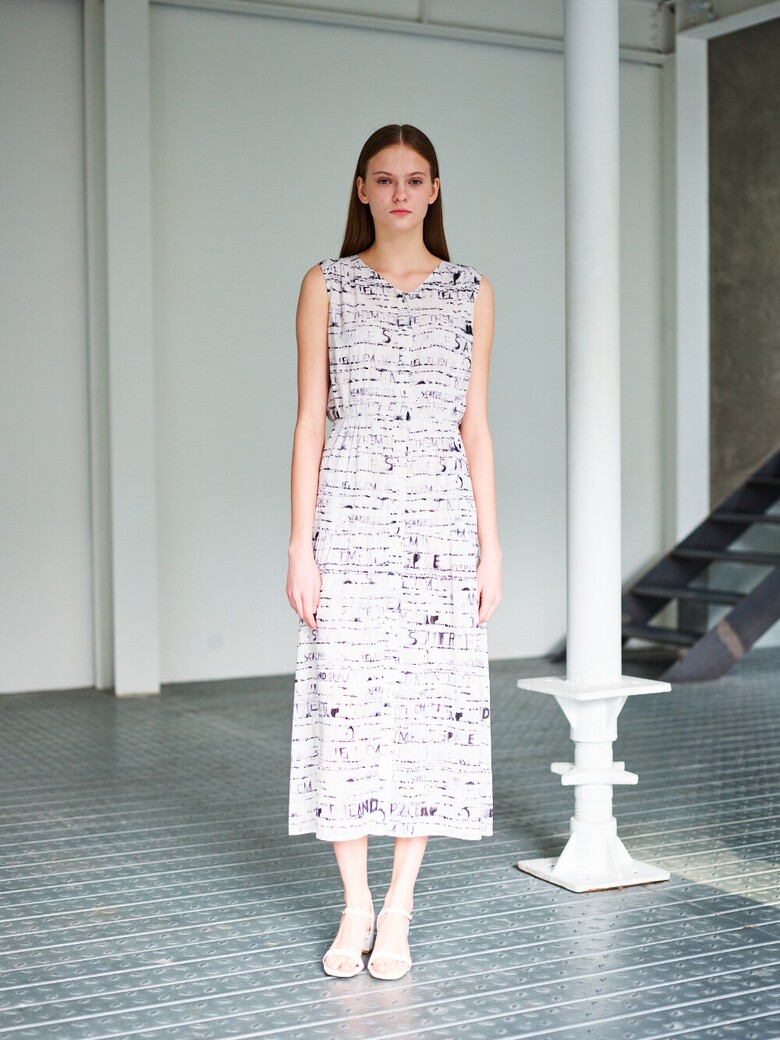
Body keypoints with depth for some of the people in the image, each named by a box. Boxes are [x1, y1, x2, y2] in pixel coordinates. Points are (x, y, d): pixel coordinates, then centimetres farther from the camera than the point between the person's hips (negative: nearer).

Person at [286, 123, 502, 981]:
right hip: (351, 516, -1)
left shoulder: (471, 293, 9)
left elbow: (475, 426, 9)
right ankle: (356, 907, 13)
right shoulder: (326, 287, 6)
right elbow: (310, 420, 3)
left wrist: (490, 543, 4)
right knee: (346, 700, -2)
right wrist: (300, 542, -4)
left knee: (431, 703, 0)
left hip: (442, 516, 1)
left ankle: (398, 912, 12)